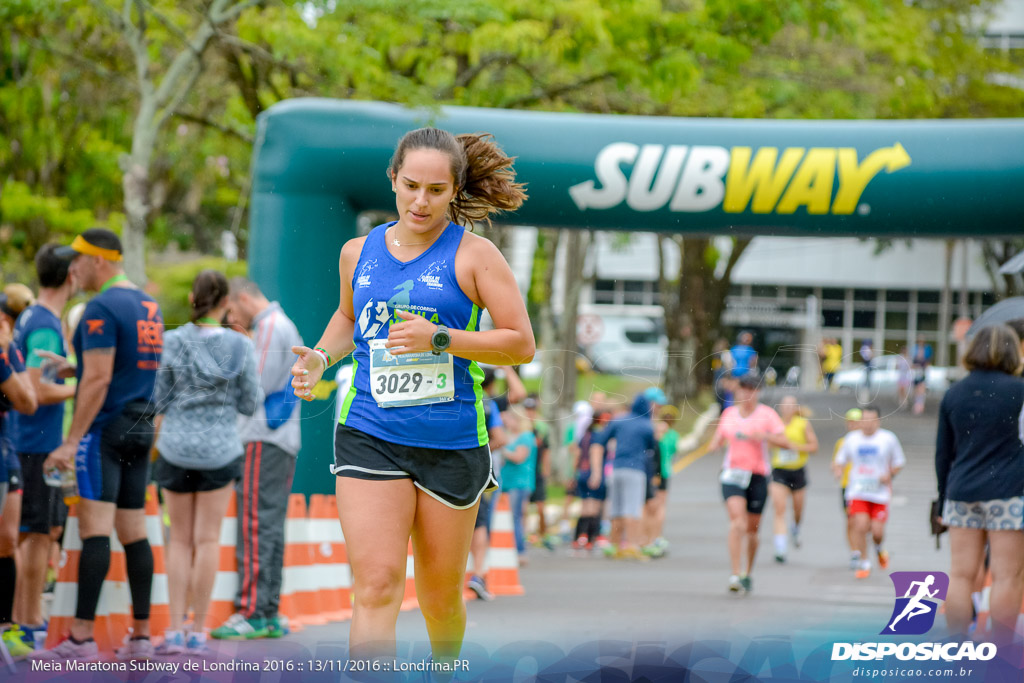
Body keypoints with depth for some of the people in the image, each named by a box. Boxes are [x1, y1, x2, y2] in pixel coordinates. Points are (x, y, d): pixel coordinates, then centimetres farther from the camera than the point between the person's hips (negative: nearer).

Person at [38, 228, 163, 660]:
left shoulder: (102, 309, -12)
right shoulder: (148, 307, 16)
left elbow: (98, 379, -18)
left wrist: (72, 440, -18)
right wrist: (67, 367, 29)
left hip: (104, 429, -9)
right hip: (140, 429, 9)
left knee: (95, 529, -12)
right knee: (134, 531, 9)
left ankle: (82, 637, -17)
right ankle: (141, 635, 9)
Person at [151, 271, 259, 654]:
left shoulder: (171, 342, -4)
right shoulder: (240, 346, -5)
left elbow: (159, 403, 0)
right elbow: (249, 404, 0)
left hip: (176, 448, 1)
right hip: (220, 450, -1)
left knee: (180, 540, 9)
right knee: (207, 539, 6)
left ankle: (175, 630, 4)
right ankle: (198, 631, 5)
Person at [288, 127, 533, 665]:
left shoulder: (474, 255, -3)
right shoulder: (358, 252, 8)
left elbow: (521, 344, -6)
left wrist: (439, 339, -16)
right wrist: (320, 358, 9)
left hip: (451, 441, -1)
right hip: (369, 435, 1)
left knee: (440, 592, 11)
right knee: (376, 585, -14)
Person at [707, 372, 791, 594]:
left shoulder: (767, 414, 0)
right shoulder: (729, 413, 10)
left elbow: (785, 443, -7)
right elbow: (718, 439, 22)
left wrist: (764, 436, -23)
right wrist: (714, 445, -2)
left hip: (758, 475, 0)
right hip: (732, 473, 1)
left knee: (752, 528, 8)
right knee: (737, 521, -19)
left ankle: (748, 574, 28)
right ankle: (736, 574, -25)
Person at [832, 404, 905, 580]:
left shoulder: (888, 438, 0)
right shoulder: (852, 439, 5)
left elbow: (899, 462, 9)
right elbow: (840, 459, 15)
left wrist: (889, 474, -9)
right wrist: (837, 469, -7)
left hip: (880, 492, -1)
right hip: (857, 491, 1)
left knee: (877, 531, -5)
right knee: (860, 526, -14)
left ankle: (880, 548, 32)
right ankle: (864, 564, 2)